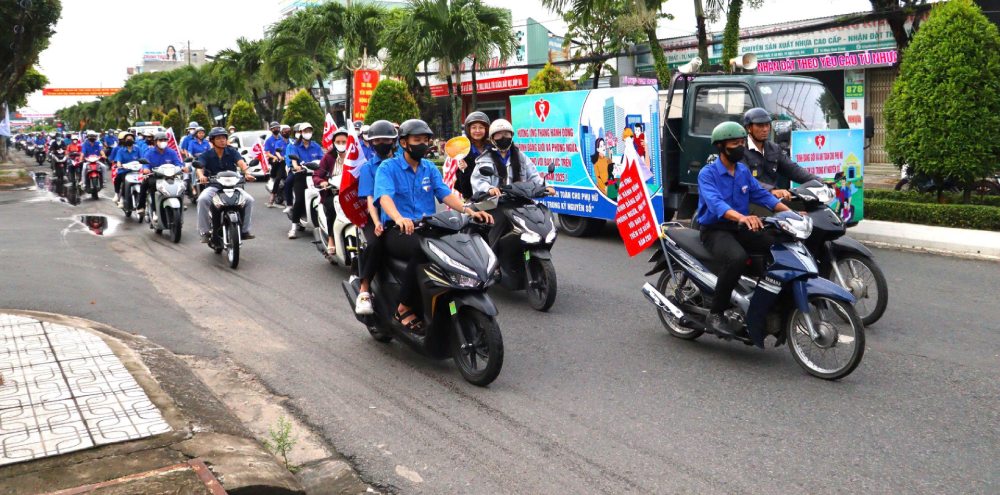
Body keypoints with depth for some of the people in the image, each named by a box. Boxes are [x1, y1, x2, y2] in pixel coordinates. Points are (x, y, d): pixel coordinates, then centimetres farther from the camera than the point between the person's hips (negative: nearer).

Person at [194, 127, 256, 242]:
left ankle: (245, 229, -6)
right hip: (213, 186, -1)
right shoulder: (206, 155, 2)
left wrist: (247, 173, -35)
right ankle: (205, 231, -21)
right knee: (202, 199, -31)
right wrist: (201, 176, -39)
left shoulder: (232, 152, 4)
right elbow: (199, 166, -15)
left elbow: (241, 162, -14)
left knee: (249, 199, -20)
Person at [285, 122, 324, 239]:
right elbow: (293, 158, -8)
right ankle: (294, 226, -12)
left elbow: (322, 159, 5)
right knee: (299, 200, -20)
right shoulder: (294, 146, 11)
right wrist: (296, 166, -31)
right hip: (300, 176, -2)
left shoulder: (316, 146, 18)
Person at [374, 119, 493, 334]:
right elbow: (384, 196, -18)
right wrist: (398, 218, -41)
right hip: (397, 231, -5)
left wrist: (469, 210, -16)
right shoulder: (388, 168, 0)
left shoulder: (430, 168, 17)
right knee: (422, 250, -38)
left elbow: (445, 194, 4)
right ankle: (404, 308, -24)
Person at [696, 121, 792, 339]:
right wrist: (741, 217, -47)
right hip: (715, 230, -7)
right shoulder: (707, 173, -11)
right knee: (737, 258, -37)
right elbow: (715, 202, -28)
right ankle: (715, 313, -25)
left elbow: (761, 195, 8)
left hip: (741, 229, 7)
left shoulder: (744, 171, 12)